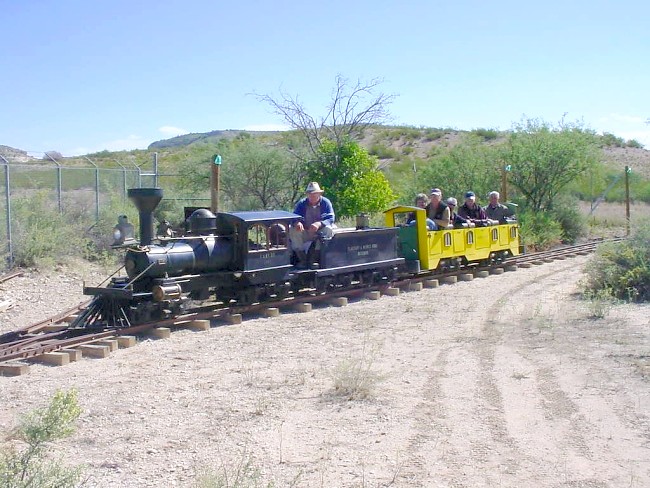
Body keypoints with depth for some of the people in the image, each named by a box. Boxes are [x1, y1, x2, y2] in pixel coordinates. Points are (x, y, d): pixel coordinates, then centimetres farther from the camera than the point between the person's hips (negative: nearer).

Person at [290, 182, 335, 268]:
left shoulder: (326, 202, -1)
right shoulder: (301, 204, 4)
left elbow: (331, 218, -13)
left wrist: (319, 224, -35)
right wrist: (297, 223, -33)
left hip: (320, 231, -2)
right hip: (305, 233, 2)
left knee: (328, 229, -34)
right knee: (293, 230, -26)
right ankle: (303, 260, -23)